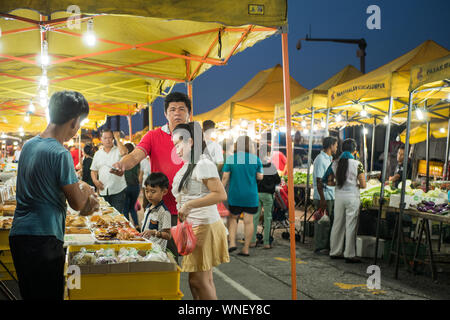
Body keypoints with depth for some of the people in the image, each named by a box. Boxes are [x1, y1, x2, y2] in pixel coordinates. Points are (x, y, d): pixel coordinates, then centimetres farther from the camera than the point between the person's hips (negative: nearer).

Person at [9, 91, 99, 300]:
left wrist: (85, 197, 13)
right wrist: (85, 189, 13)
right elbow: (77, 204, -10)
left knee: (30, 295, 17)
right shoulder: (60, 154, -16)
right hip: (43, 239, -8)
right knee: (50, 295, 1)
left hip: (18, 235, 8)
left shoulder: (29, 145, 10)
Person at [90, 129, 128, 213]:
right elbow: (93, 171, 18)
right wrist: (95, 181, -1)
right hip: (103, 191, 4)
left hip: (118, 190, -4)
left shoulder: (118, 150, 1)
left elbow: (124, 152, -24)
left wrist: (117, 139, -12)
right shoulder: (98, 154, 14)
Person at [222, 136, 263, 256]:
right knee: (248, 221, 5)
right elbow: (260, 177, 1)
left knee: (233, 218, 16)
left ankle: (232, 242, 2)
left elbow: (225, 177, -6)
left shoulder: (230, 159, -5)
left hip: (235, 195, 0)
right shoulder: (256, 159, -2)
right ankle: (246, 249, 7)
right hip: (251, 196, 1)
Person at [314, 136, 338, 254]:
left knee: (329, 223, 12)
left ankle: (327, 246, 20)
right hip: (323, 197, -9)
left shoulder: (329, 159, 17)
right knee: (322, 223, -3)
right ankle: (319, 247, 5)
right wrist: (322, 199, -20)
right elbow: (319, 181, -17)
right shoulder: (320, 159, -13)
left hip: (331, 197, 9)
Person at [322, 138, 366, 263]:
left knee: (337, 224, 12)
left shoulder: (335, 163, 3)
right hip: (352, 196, -4)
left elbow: (329, 182, 6)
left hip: (339, 196, 4)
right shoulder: (357, 164, -9)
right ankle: (349, 255, 4)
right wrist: (355, 184, 10)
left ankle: (335, 252, 20)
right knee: (350, 226, 1)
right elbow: (363, 185, -10)